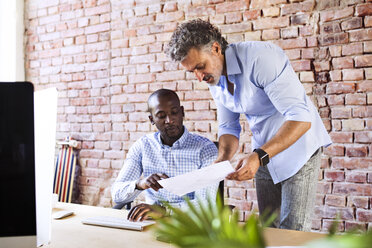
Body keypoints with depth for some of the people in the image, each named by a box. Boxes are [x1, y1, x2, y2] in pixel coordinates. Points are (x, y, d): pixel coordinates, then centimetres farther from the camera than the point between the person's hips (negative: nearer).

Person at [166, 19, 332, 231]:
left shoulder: (260, 57, -25)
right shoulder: (215, 79, -1)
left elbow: (301, 118, -29)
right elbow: (229, 128, 7)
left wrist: (259, 156, -37)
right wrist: (222, 160, -13)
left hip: (299, 147, -7)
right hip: (264, 155, 7)